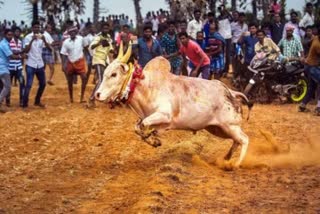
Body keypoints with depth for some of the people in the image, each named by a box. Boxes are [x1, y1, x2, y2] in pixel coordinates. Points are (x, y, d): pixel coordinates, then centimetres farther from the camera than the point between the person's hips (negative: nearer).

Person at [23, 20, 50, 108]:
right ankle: (25, 103, -2)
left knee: (43, 84, 12)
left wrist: (44, 40, -24)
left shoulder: (41, 37, 3)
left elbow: (49, 48, -7)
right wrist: (32, 40, -27)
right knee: (29, 85, -8)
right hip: (31, 65, -5)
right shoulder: (28, 37, -9)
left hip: (40, 64, 5)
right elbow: (26, 51, -18)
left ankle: (37, 101, 28)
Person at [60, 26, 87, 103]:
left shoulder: (81, 39, -6)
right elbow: (63, 54, -8)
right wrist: (63, 65, -14)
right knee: (70, 81, 7)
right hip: (70, 63, 0)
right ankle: (71, 98, 22)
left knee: (84, 78, -15)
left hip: (80, 61, 0)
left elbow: (85, 47, 10)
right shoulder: (66, 42, -10)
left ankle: (82, 97, -10)